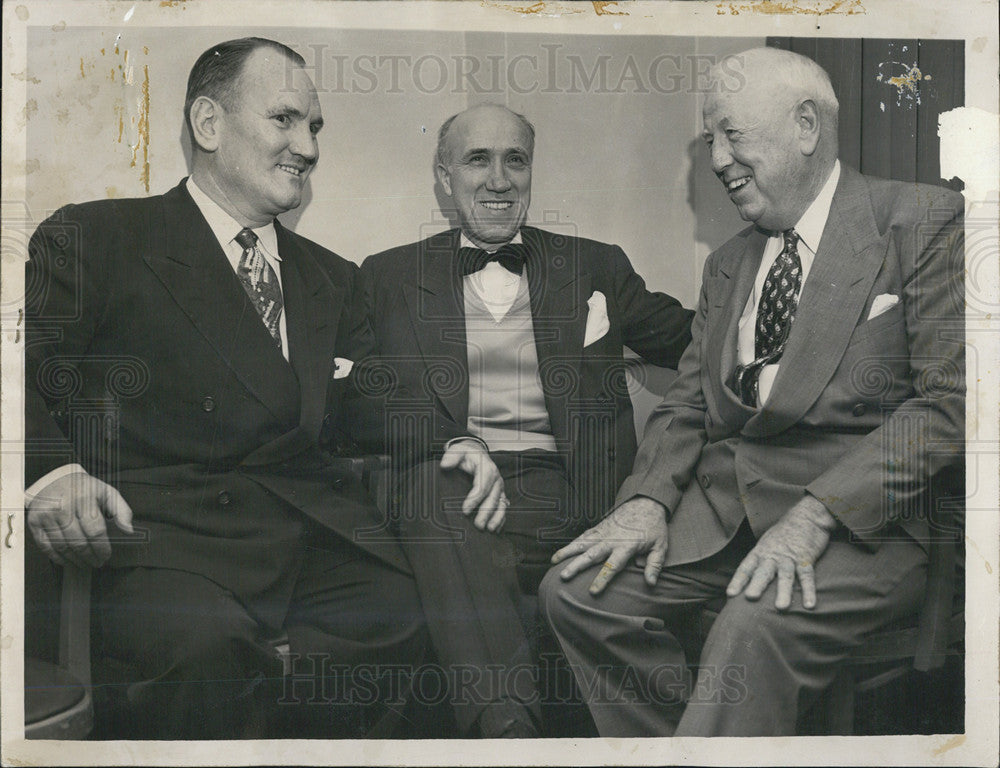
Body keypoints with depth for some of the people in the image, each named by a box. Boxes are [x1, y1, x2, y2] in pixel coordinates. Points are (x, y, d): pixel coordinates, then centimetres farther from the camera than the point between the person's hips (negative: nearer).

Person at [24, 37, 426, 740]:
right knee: (206, 648, -35)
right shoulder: (95, 239, 8)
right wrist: (48, 469, -19)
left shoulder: (332, 279, 25)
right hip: (164, 531, -5)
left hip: (318, 528, 6)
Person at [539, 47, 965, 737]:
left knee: (758, 623, -35)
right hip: (725, 497, 6)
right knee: (575, 588, -13)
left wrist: (813, 517, -20)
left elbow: (949, 402, -10)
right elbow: (688, 402, 16)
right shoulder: (727, 264, 21)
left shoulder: (925, 222, 0)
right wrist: (648, 500, -5)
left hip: (866, 511, -6)